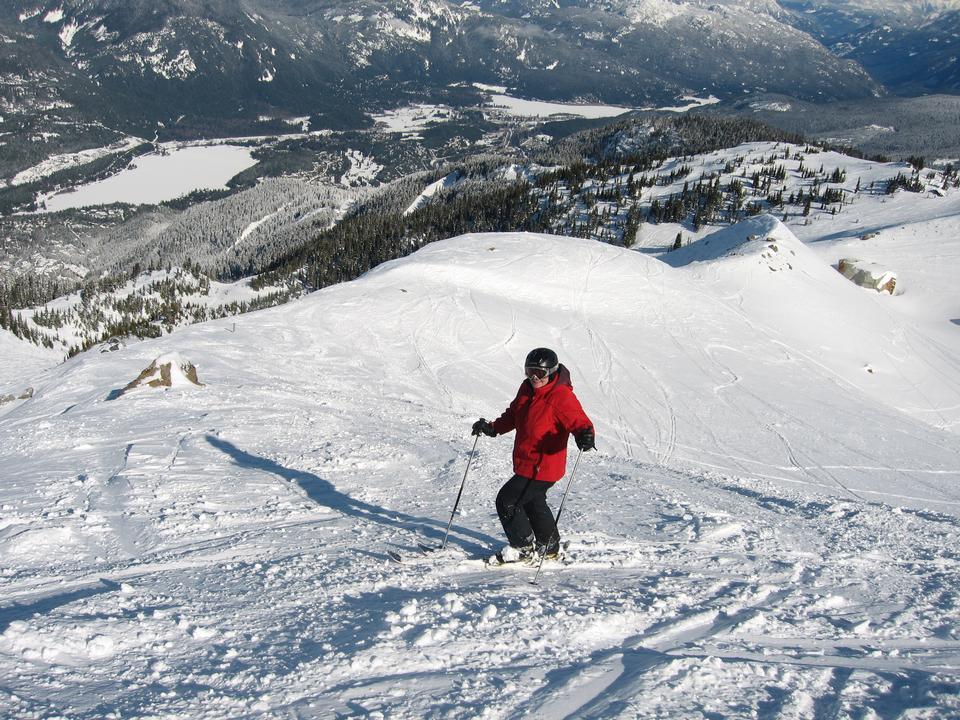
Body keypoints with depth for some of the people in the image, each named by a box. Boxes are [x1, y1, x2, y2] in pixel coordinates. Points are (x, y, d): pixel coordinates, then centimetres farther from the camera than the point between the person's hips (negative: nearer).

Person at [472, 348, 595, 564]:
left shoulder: (561, 397, -22)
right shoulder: (527, 389, 3)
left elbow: (580, 422, -27)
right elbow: (513, 415, 17)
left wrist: (585, 436, -49)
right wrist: (493, 428, 5)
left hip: (542, 467, -9)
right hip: (526, 463, 9)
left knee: (507, 500, -6)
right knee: (533, 502, 25)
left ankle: (524, 548, 12)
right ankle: (549, 548, 44)